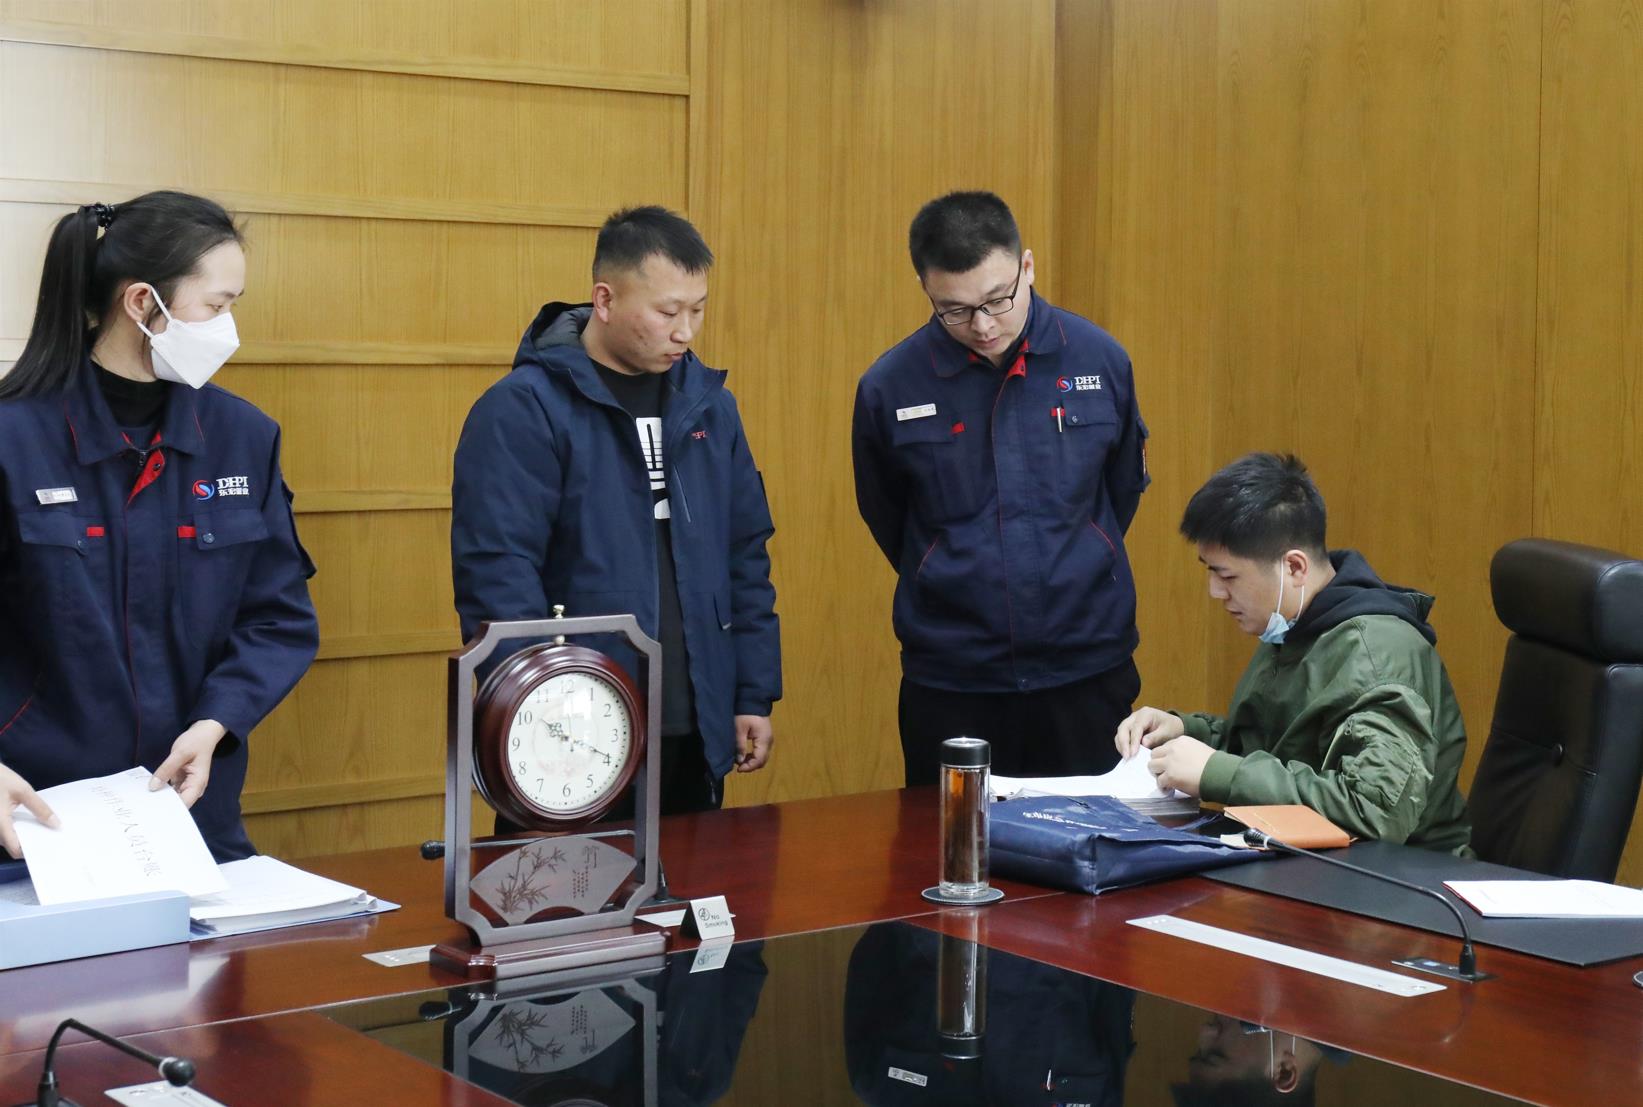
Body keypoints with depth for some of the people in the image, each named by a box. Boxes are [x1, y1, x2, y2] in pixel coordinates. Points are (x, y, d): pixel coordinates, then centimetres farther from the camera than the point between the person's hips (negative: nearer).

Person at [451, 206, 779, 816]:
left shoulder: (708, 404, 10)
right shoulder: (522, 410, -10)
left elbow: (746, 557, 14)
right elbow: (496, 575, -15)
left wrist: (755, 697, 10)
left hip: (695, 742, 6)